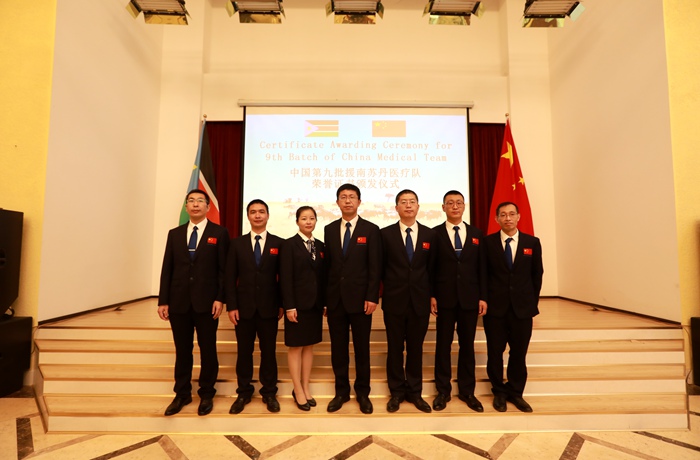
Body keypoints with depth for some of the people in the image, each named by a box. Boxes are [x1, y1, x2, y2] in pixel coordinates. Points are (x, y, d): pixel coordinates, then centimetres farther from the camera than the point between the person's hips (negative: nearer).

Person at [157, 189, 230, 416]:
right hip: (179, 302, 3)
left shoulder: (219, 233, 0)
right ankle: (182, 394, 30)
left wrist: (220, 298, -11)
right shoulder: (174, 234, 10)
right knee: (182, 351, 14)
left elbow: (223, 269, -4)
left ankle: (206, 394, 24)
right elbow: (167, 269, 7)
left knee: (208, 350, 8)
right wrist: (163, 301, 2)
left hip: (206, 302, -3)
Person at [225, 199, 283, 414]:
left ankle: (269, 392, 23)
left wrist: (282, 304, -2)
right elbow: (230, 277, 2)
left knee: (268, 351, 8)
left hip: (269, 307, -1)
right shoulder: (237, 244, 5)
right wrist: (231, 305, -5)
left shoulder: (278, 243, 2)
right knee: (244, 352, 10)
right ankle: (244, 392, 25)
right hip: (243, 307, 1)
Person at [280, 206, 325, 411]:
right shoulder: (289, 244, -6)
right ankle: (298, 391, 16)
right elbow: (286, 278, -11)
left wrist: (325, 303, 4)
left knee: (309, 346, 12)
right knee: (295, 347, 5)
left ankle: (306, 387, 24)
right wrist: (289, 306, -16)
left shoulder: (320, 246, 9)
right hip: (298, 303, -5)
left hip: (315, 304, 5)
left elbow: (322, 276, 8)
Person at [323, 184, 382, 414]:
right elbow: (327, 264, 7)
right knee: (338, 348, 11)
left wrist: (372, 297, -12)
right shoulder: (329, 229, 9)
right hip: (335, 299, 3)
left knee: (362, 348, 8)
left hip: (360, 298, -3)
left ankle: (362, 393, 25)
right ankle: (341, 391, 26)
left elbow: (375, 267, -5)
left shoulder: (371, 230, -1)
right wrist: (324, 298, 3)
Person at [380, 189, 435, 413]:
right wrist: (391, 286, 4)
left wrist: (432, 295, 7)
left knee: (416, 347, 12)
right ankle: (397, 392, 24)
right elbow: (380, 267, 3)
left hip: (420, 300, 2)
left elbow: (432, 268, 7)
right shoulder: (386, 234, -2)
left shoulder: (429, 234, 4)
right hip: (394, 300, -1)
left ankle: (415, 392, 27)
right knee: (395, 348, 9)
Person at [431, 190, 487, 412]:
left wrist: (483, 297, 1)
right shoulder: (435, 233, 0)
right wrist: (431, 296, -7)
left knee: (467, 345, 10)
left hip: (470, 299, 2)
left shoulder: (476, 233, 7)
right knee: (443, 345, 6)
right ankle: (443, 391, 20)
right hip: (445, 298, -2)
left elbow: (482, 267, 6)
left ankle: (467, 391, 25)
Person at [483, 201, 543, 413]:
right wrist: (483, 300, -2)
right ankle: (499, 392, 26)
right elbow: (482, 274, 1)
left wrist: (533, 302, 6)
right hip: (495, 307, -1)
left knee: (519, 353, 10)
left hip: (522, 308, 2)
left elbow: (537, 274, 8)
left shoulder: (532, 242, 4)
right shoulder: (488, 242, -2)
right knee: (495, 352, 7)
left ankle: (516, 393, 28)